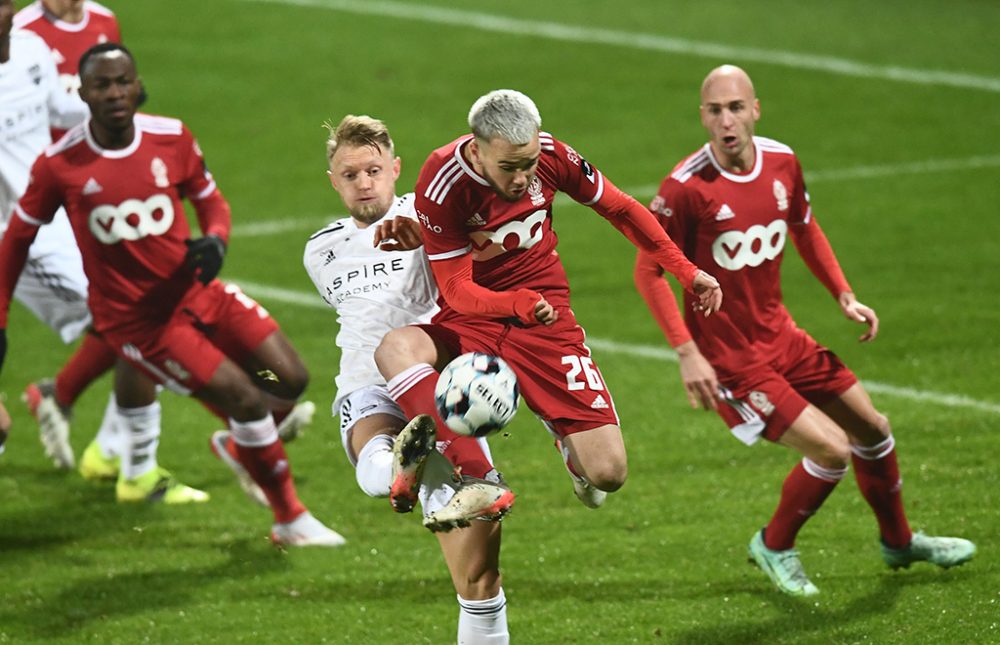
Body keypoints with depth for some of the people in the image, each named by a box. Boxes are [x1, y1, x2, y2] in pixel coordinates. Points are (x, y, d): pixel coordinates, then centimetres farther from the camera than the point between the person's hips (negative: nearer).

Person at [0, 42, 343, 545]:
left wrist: (215, 240, -13)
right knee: (246, 399, -12)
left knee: (290, 380, 2)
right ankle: (291, 522, 7)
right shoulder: (59, 165, -14)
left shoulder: (172, 139, -5)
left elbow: (210, 200, 10)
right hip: (135, 321, -5)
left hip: (196, 292, 5)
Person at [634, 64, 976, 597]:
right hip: (728, 359, -7)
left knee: (872, 427, 18)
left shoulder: (782, 162, -3)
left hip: (781, 336, 7)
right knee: (831, 449, -15)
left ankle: (899, 542, 43)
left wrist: (844, 295, 9)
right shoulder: (687, 187, -23)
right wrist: (686, 352, -23)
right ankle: (775, 547, 12)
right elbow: (648, 270, -18)